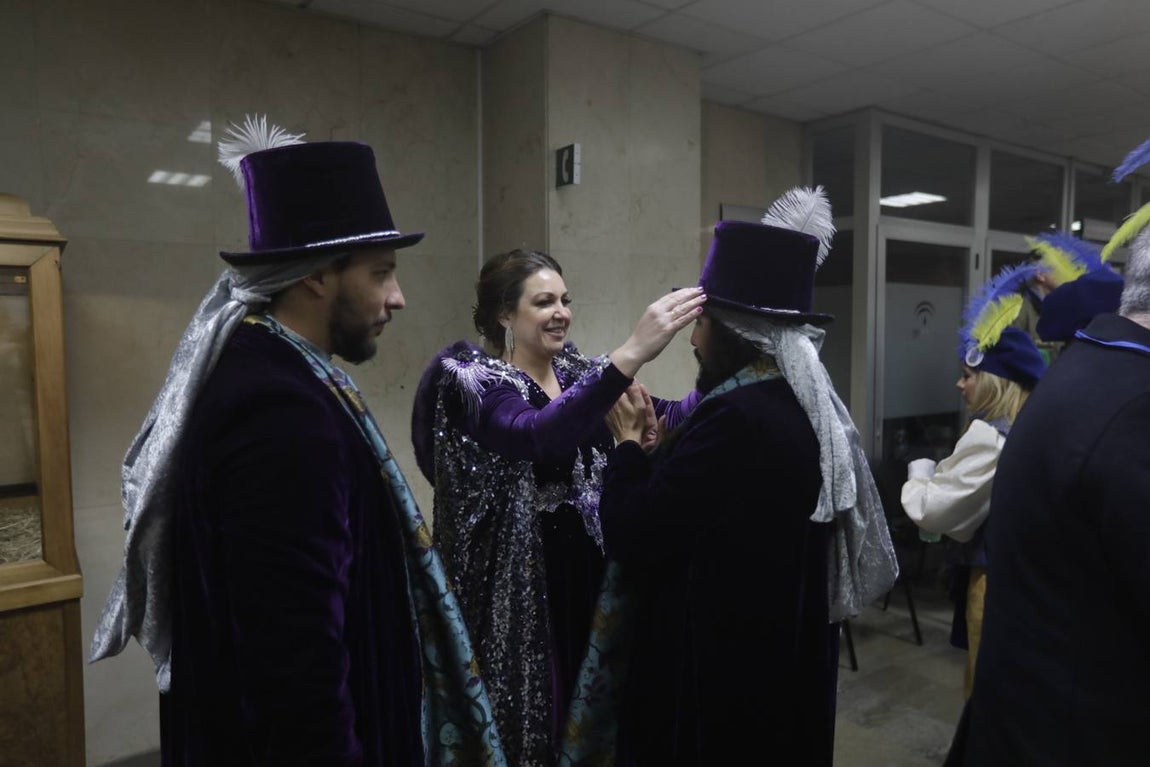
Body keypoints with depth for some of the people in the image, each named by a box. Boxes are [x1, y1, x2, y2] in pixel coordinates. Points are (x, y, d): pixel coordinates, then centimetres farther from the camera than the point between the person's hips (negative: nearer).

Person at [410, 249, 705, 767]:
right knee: (528, 712, 7)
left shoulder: (576, 371, 6)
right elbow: (536, 435, -34)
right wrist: (632, 353, -42)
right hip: (514, 577, -6)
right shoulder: (475, 380, -13)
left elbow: (660, 419, -2)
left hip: (584, 566, 6)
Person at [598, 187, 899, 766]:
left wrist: (629, 441, -7)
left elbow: (629, 537, -21)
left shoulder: (736, 417, -27)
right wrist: (658, 445, 3)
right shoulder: (810, 409, 2)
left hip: (721, 673, -8)